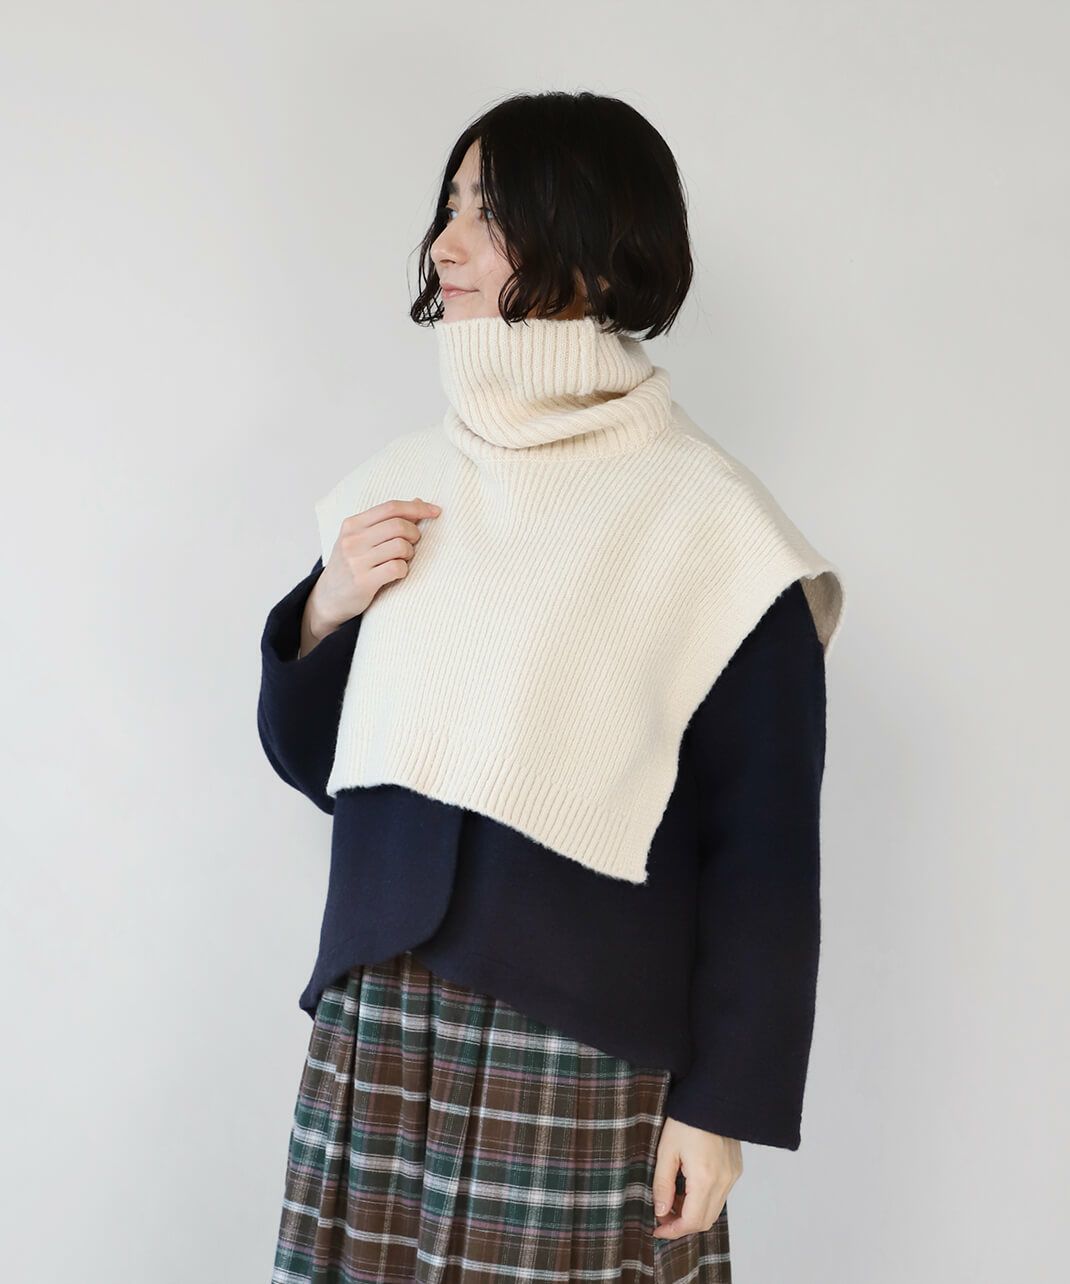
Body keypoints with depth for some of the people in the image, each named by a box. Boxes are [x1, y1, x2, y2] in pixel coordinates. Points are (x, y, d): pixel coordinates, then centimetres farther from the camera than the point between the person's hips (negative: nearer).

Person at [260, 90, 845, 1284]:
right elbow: (314, 758, 14)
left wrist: (723, 1104, -9)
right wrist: (325, 611, -4)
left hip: (586, 1061, -4)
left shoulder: (708, 522, -9)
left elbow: (763, 843, -8)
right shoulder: (402, 484, 7)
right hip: (377, 1030, 5)